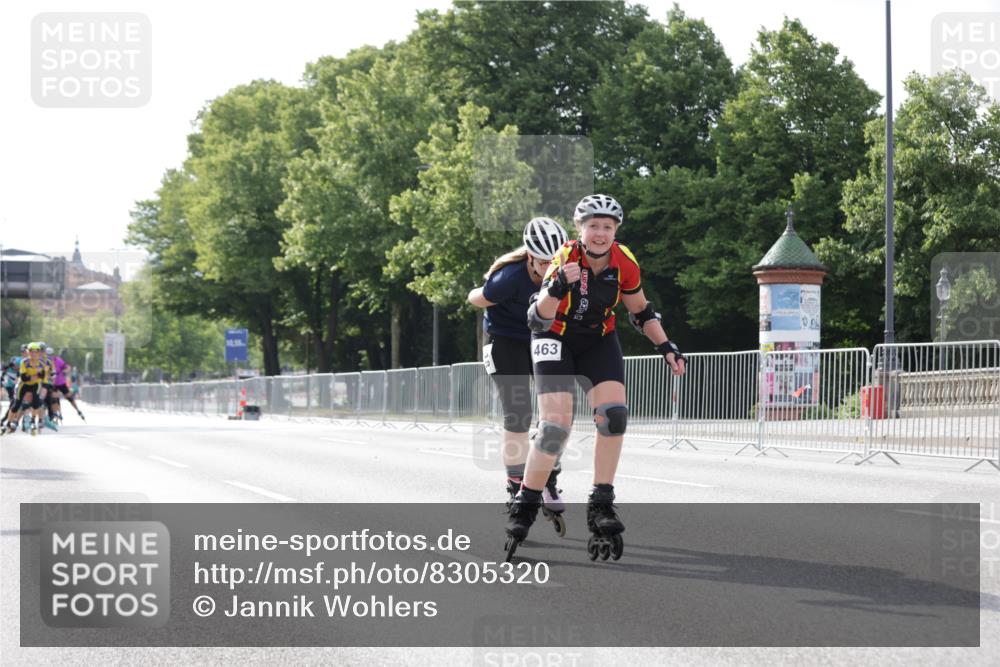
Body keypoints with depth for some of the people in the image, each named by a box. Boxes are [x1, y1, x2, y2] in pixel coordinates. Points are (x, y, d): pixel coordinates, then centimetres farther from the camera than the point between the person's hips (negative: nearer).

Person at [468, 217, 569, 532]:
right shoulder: (510, 278, -31)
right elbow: (475, 298, -14)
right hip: (505, 341, -5)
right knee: (518, 414, -11)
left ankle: (549, 487, 4)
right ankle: (516, 493, 1)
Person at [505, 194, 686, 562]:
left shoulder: (625, 263, -14)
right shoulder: (565, 259, -25)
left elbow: (641, 312, 4)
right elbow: (537, 319, -31)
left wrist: (665, 346, -8)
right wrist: (557, 288, -49)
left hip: (598, 341, 3)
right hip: (556, 339, -3)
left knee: (614, 414, -19)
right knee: (556, 425, -17)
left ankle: (601, 506, -9)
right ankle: (524, 508, -2)